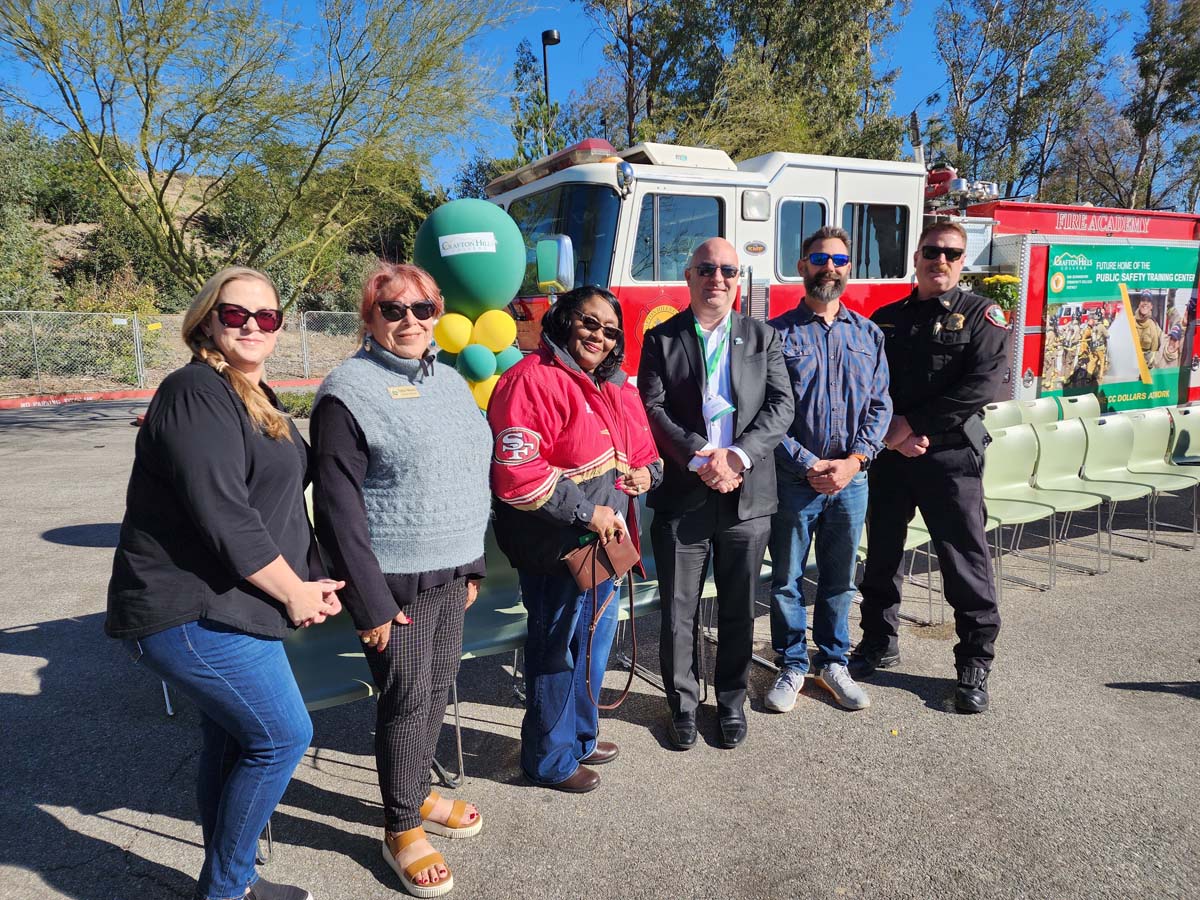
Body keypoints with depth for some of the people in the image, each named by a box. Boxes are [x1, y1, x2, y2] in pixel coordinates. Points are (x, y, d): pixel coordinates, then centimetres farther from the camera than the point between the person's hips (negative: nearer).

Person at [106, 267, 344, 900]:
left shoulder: (256, 398, 14)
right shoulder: (196, 393, -17)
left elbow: (279, 507, 16)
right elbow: (222, 516, -25)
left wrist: (313, 580, 4)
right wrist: (294, 592, -15)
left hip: (226, 607, 9)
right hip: (192, 614, -9)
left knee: (231, 743, 18)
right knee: (283, 736, -2)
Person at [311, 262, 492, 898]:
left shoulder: (449, 382, 11)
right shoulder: (349, 390, -11)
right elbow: (338, 505, -14)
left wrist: (472, 562, 14)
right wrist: (369, 601, -15)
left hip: (450, 572, 7)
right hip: (395, 580, -6)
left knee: (439, 688, 16)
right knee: (407, 698, 4)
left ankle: (418, 793, 38)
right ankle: (401, 829, 24)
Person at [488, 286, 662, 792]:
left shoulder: (614, 385, 11)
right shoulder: (533, 379, -17)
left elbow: (639, 445, 24)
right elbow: (516, 473, -25)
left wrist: (646, 470, 0)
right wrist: (588, 513, -22)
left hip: (606, 542, 9)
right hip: (556, 546, -9)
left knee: (595, 641, 21)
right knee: (558, 649, 6)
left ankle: (579, 734, 42)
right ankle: (550, 758, 27)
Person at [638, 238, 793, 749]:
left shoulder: (762, 337, 8)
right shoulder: (661, 339, 4)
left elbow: (781, 405, -1)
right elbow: (652, 409, -6)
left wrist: (738, 455, -16)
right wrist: (698, 457, -19)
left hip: (748, 497, 2)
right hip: (681, 497, -1)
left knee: (738, 610, 13)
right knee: (679, 610, 9)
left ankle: (732, 701, 32)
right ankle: (683, 704, 27)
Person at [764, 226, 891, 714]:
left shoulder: (868, 334, 8)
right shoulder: (777, 334, -3)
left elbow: (880, 405, 4)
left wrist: (853, 460, -10)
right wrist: (809, 465, -13)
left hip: (851, 479, 3)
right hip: (792, 479, -2)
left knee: (839, 580, 14)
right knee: (788, 579, 9)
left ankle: (833, 661, 30)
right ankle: (792, 665, 25)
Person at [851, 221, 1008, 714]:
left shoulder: (981, 315, 0)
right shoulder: (886, 319, 11)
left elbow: (983, 384, -14)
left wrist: (913, 424, -15)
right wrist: (891, 433, -11)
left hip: (951, 456, -3)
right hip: (888, 456, 4)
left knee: (965, 561, 1)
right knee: (882, 554, 12)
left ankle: (975, 664, 16)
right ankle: (880, 644, 29)